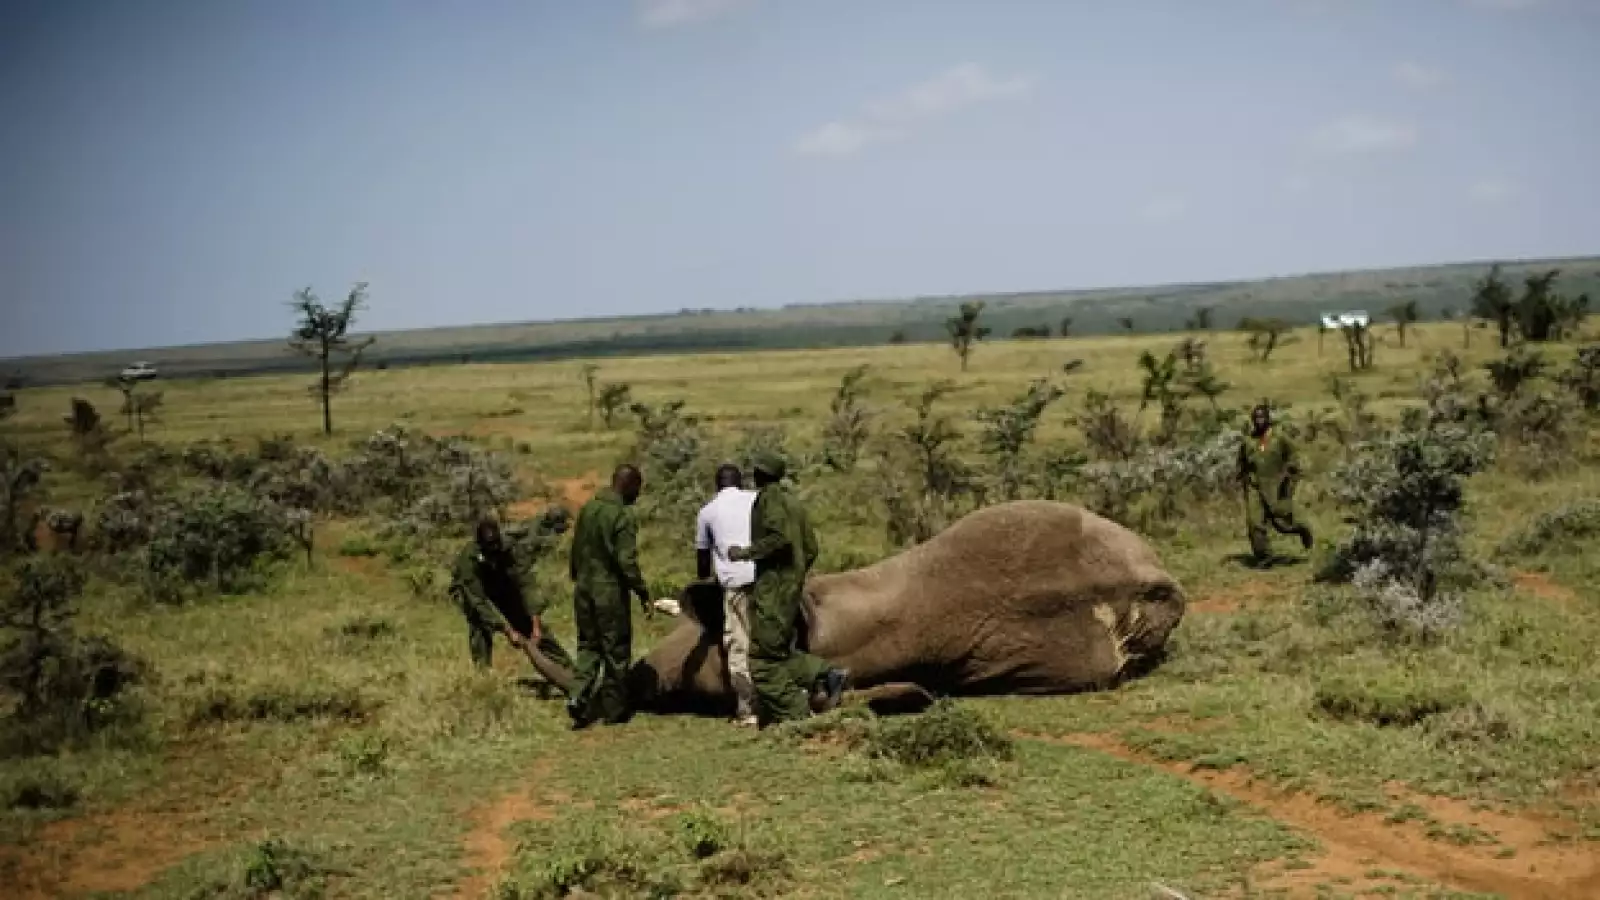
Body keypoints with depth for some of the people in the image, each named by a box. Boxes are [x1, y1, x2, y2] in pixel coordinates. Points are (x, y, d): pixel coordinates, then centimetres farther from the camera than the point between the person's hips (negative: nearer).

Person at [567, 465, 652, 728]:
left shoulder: (588, 508, 5)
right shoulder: (623, 516, -16)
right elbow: (627, 561, -19)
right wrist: (643, 593, -11)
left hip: (583, 589, 6)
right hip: (610, 591, -6)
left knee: (588, 645, 16)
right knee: (616, 651, 6)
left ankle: (580, 696, -2)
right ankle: (615, 710, 13)